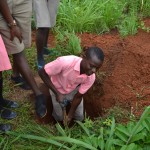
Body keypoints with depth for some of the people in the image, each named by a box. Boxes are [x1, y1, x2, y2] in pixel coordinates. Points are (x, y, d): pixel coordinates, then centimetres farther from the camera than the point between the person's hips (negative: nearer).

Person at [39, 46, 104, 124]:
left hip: (73, 90, 2)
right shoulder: (65, 62, -44)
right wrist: (57, 93, -30)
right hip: (57, 89, -2)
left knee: (80, 118, 12)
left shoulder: (91, 77, -31)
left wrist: (70, 115, -7)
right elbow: (42, 72, -30)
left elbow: (78, 96, -15)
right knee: (59, 118, 10)